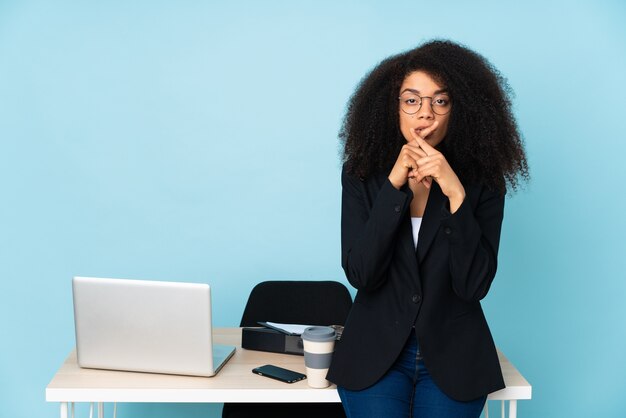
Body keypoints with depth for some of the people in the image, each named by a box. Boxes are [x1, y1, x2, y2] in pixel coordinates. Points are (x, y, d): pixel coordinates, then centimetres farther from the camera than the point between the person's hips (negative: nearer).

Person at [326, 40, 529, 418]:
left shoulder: (483, 183, -5)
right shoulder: (362, 176, -3)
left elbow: (475, 285, -13)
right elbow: (359, 274, -13)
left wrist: (455, 195, -23)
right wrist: (394, 186, -21)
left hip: (452, 360, 0)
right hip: (376, 355, 0)